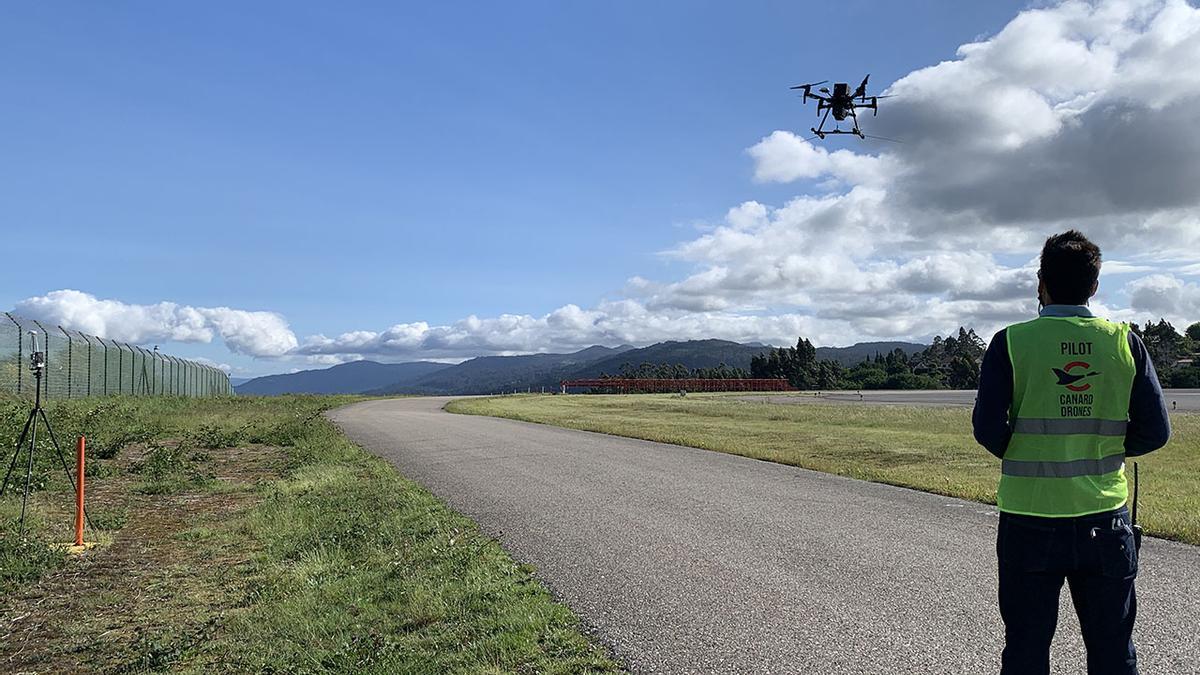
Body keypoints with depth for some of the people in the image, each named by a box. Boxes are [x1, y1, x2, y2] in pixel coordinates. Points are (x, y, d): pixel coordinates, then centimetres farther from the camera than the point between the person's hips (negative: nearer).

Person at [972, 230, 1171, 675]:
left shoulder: (1011, 342, -8)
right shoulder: (1124, 342, -1)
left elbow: (987, 429, -12)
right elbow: (1155, 431, 0)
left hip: (1031, 523, -2)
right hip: (1105, 521, 2)